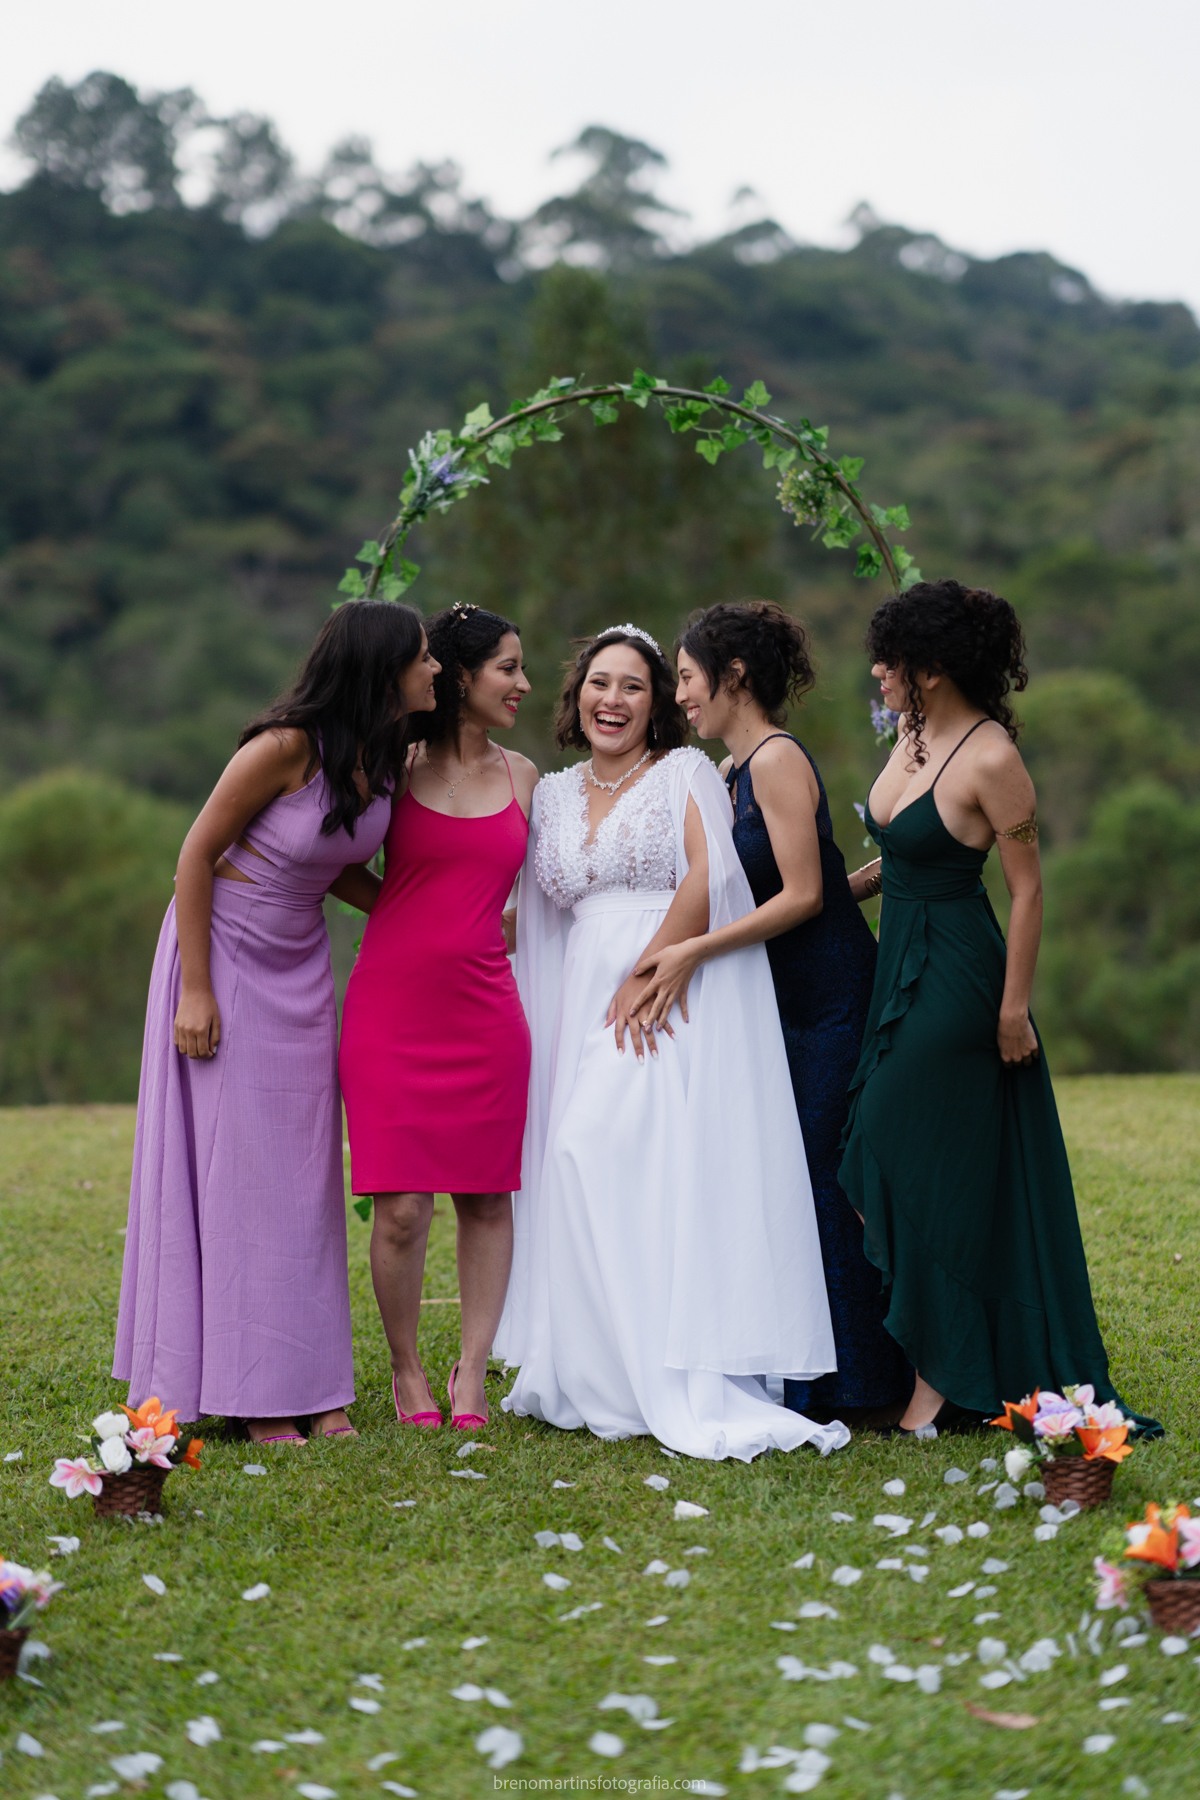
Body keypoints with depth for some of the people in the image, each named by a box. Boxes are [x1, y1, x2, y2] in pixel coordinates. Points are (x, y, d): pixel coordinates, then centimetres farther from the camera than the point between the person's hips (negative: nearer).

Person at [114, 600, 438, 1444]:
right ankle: (246, 1390, 7)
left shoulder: (387, 754, -2)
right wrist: (195, 989, -17)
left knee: (302, 1174, 7)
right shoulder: (288, 746, -23)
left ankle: (307, 1384, 13)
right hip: (226, 954, -7)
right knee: (231, 1169, -1)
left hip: (301, 964, 7)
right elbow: (197, 853, -16)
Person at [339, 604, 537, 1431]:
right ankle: (407, 1370, 14)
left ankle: (472, 1373, 15)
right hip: (393, 1007, -3)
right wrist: (413, 917, 3)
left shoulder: (521, 776, 12)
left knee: (488, 1199, 4)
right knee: (402, 1208, -5)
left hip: (485, 1009, 3)